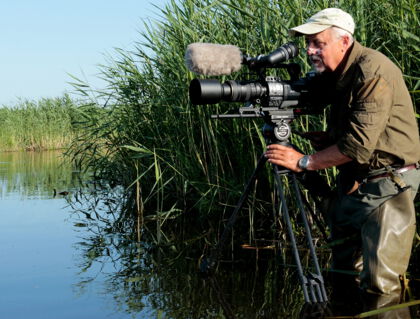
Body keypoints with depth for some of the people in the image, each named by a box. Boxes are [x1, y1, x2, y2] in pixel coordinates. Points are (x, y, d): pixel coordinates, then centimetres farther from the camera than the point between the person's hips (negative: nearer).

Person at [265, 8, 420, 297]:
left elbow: (359, 145, -26)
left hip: (387, 184, -9)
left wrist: (303, 161, -20)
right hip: (352, 183, 9)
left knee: (379, 286, -10)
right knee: (343, 270, 17)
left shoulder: (373, 70, -22)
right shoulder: (332, 74, 6)